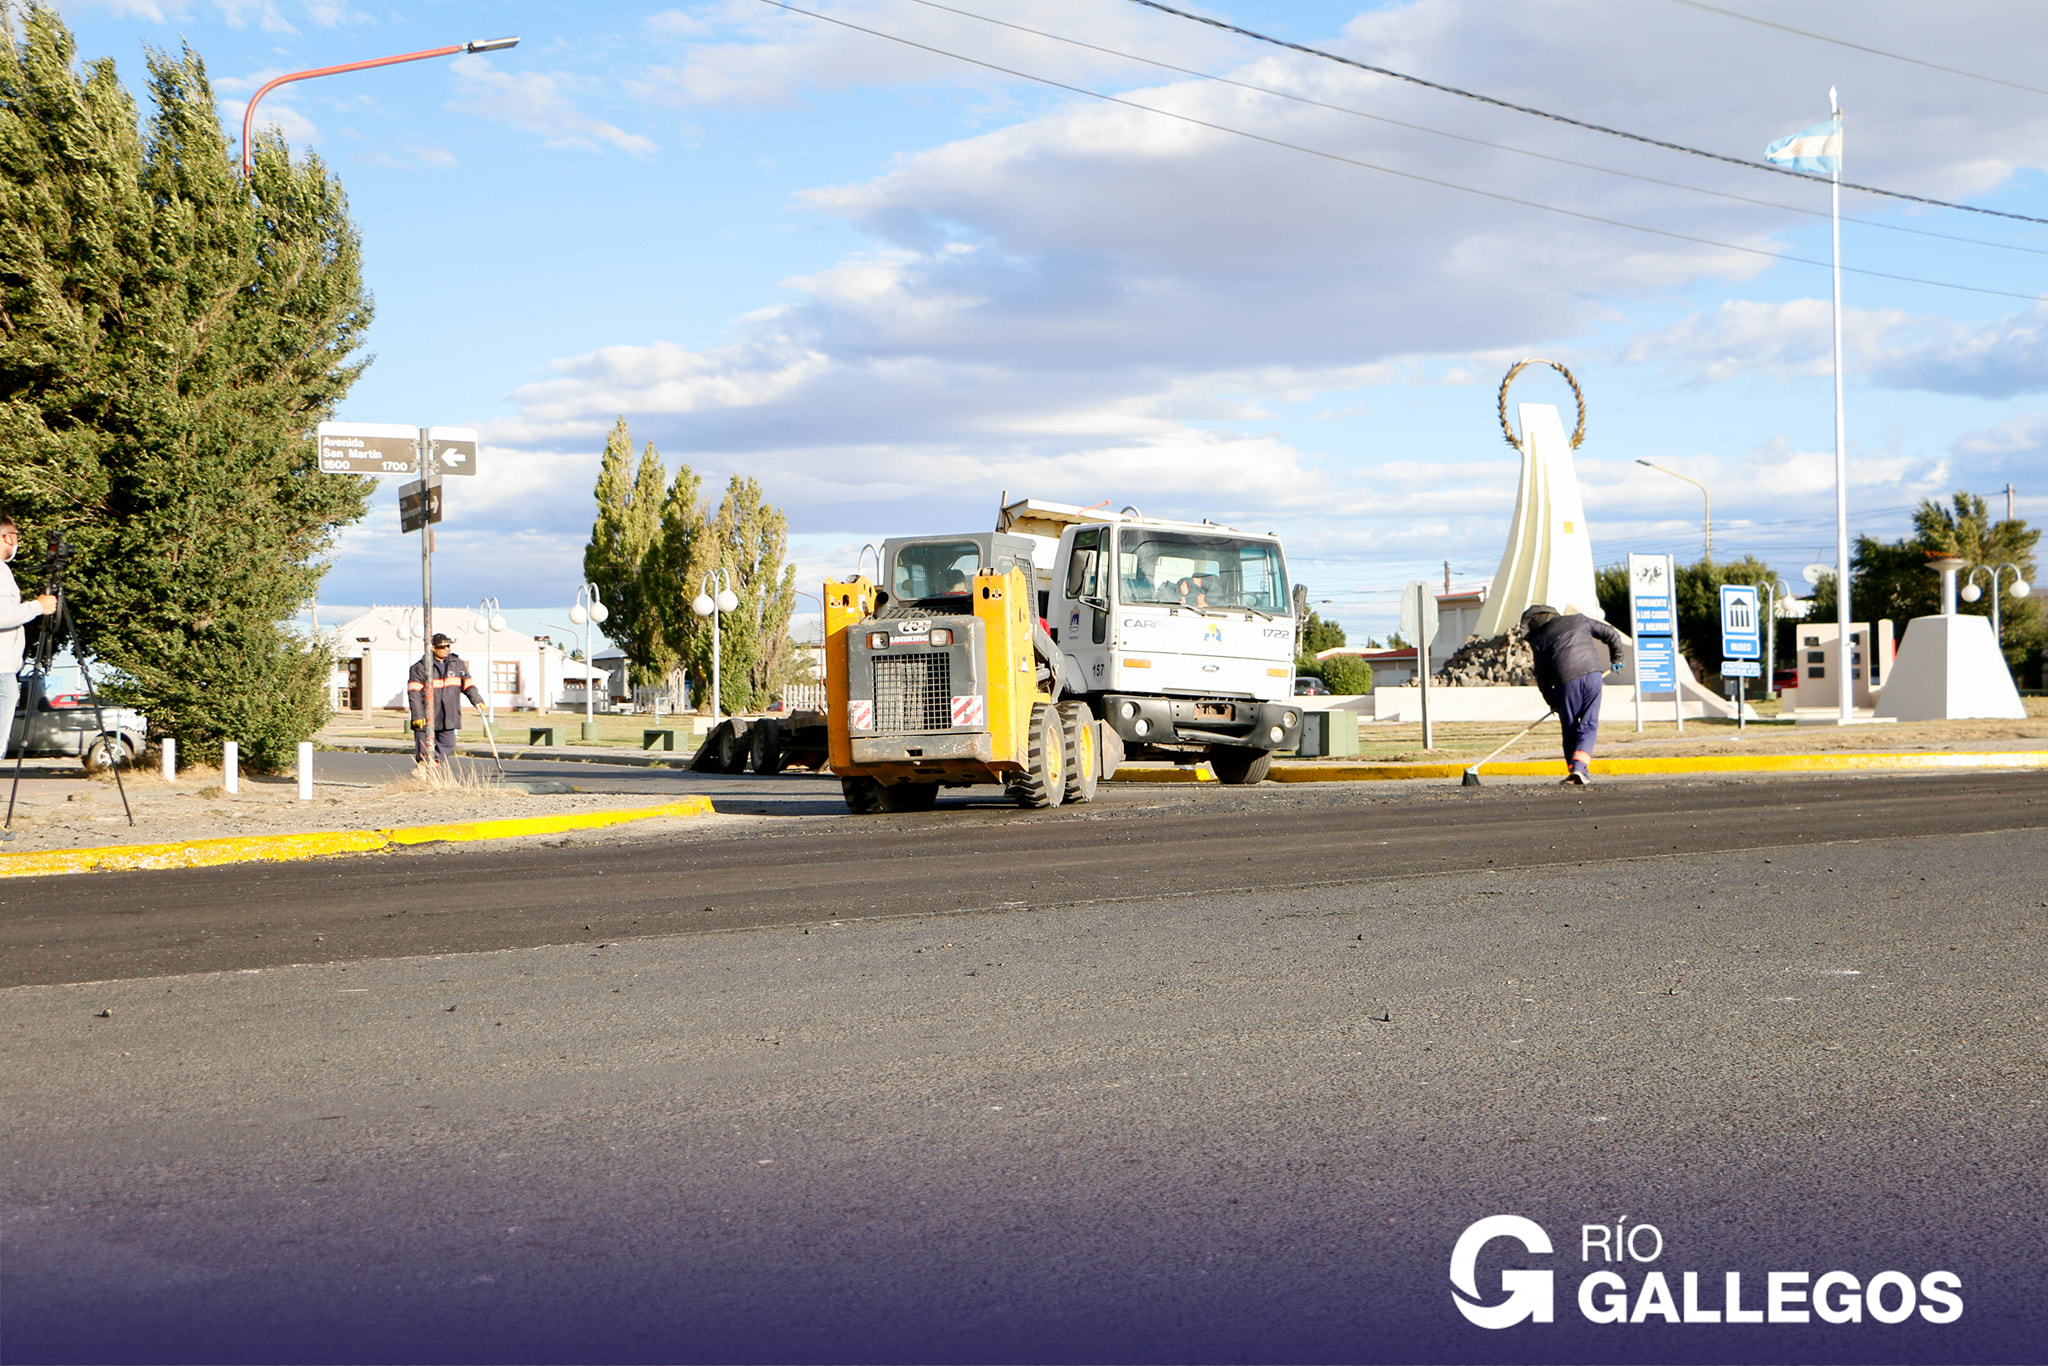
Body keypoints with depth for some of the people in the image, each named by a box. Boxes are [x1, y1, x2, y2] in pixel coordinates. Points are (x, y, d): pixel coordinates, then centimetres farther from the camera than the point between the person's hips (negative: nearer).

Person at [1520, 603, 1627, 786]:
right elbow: (1611, 634, 19)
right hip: (1593, 674, 1)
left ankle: (1575, 771, 15)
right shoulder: (1579, 620, 17)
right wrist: (1616, 659, 33)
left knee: (1570, 729, 14)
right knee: (1589, 725, 5)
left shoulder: (1539, 640, 10)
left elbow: (1542, 677, 11)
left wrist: (1552, 702, 22)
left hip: (1566, 681, -1)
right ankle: (1579, 767, -12)